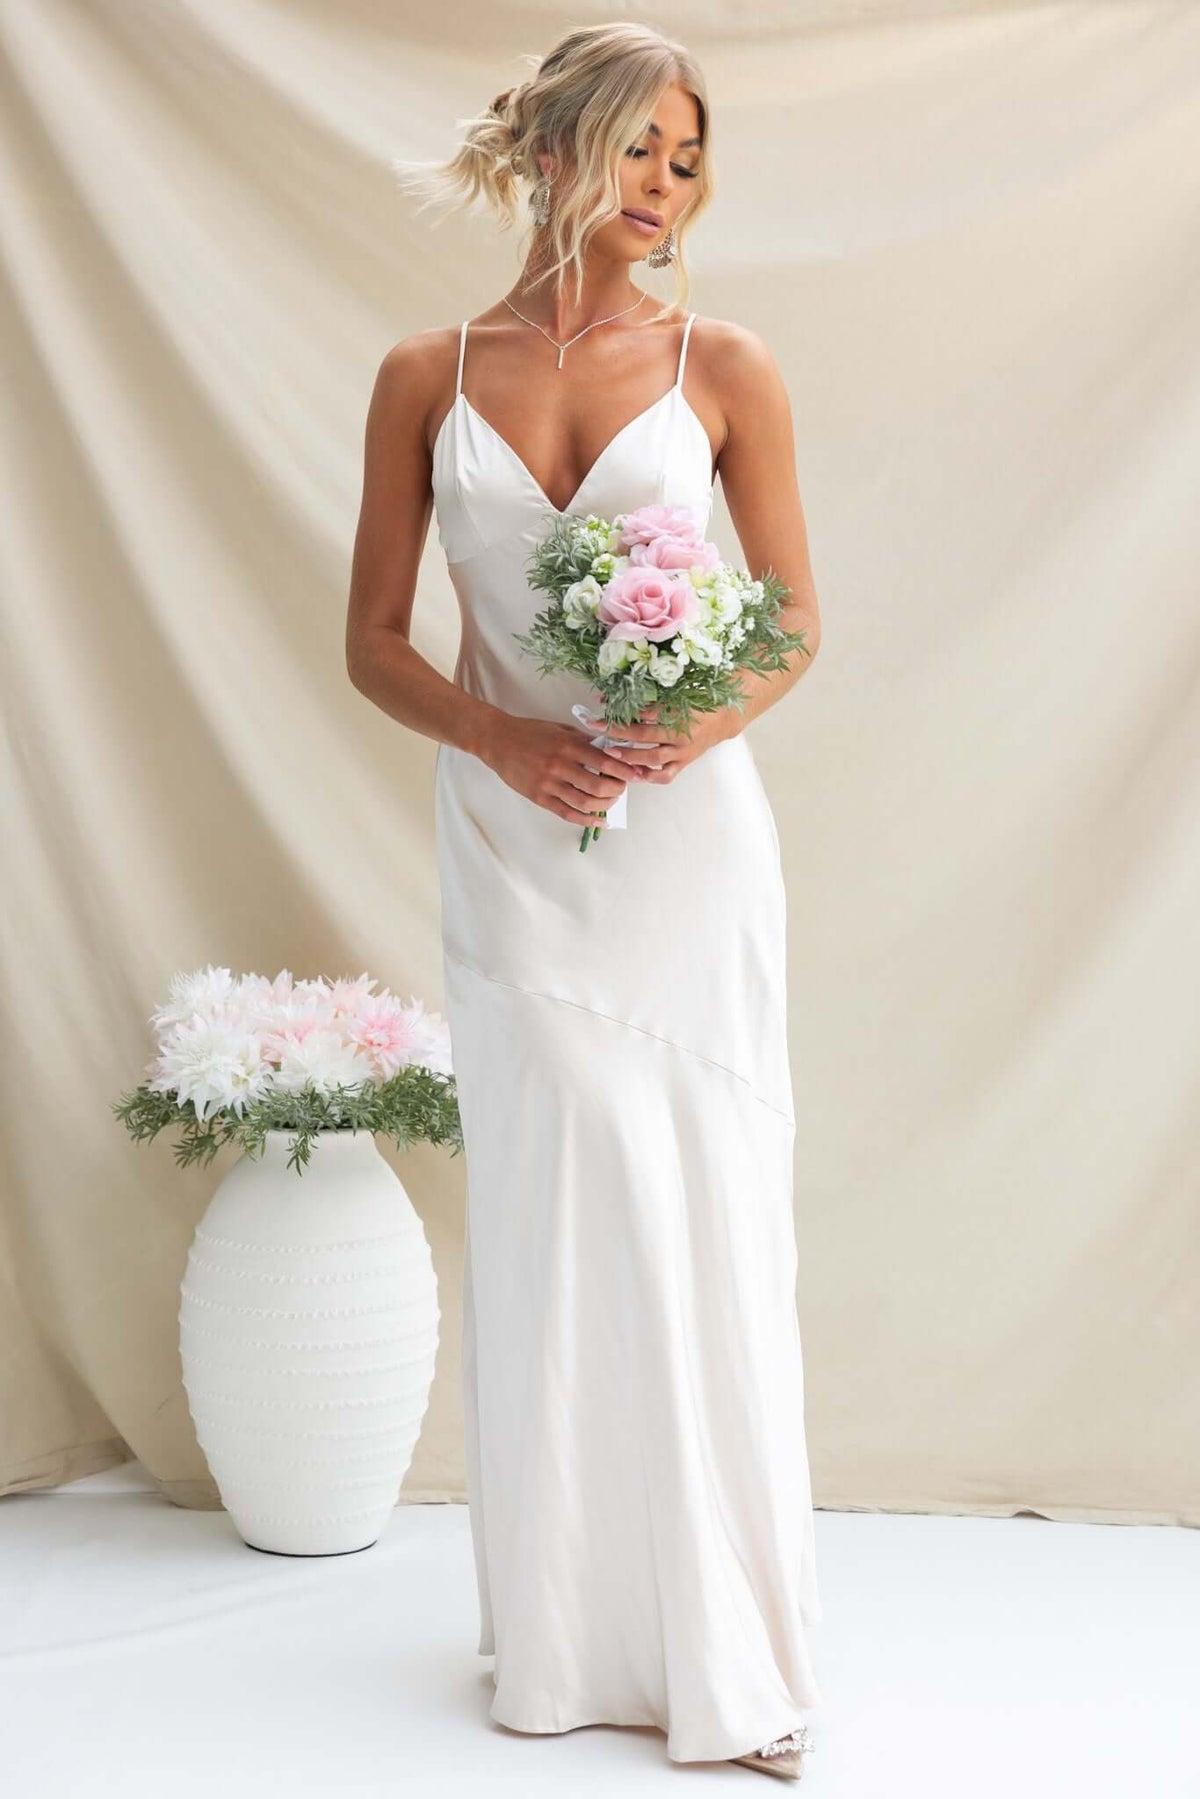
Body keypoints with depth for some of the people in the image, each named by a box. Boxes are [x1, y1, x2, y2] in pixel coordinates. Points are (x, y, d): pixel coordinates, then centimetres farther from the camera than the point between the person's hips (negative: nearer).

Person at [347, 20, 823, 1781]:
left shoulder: (724, 367, 2)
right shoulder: (428, 376, 4)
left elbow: (797, 616, 6)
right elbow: (374, 640, 5)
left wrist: (717, 715, -15)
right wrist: (499, 736, -13)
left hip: (690, 838, 0)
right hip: (515, 840, 1)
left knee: (708, 1222, 0)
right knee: (553, 1223, 5)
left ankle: (725, 1650, 14)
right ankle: (571, 1643, 20)